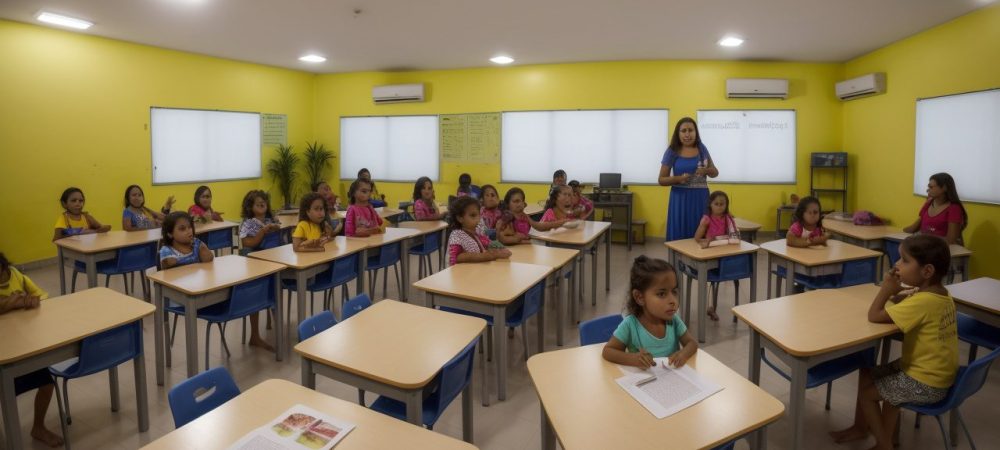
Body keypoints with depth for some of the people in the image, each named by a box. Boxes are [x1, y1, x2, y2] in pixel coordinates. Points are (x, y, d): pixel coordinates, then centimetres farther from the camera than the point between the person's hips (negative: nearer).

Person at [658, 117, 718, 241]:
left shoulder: (701, 148, 7)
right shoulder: (672, 151, -1)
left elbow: (715, 173, 14)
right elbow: (662, 180, -1)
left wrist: (707, 170, -9)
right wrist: (678, 178, -19)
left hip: (701, 198, 2)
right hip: (681, 199, -2)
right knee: (680, 237, -3)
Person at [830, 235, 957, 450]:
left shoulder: (923, 302, -29)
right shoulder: (940, 294, 0)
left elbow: (874, 316, -25)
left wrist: (886, 289, -16)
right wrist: (900, 296, -3)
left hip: (925, 384, -9)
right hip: (937, 374, 9)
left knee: (867, 391, 5)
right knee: (868, 374, 17)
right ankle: (861, 427, 31)